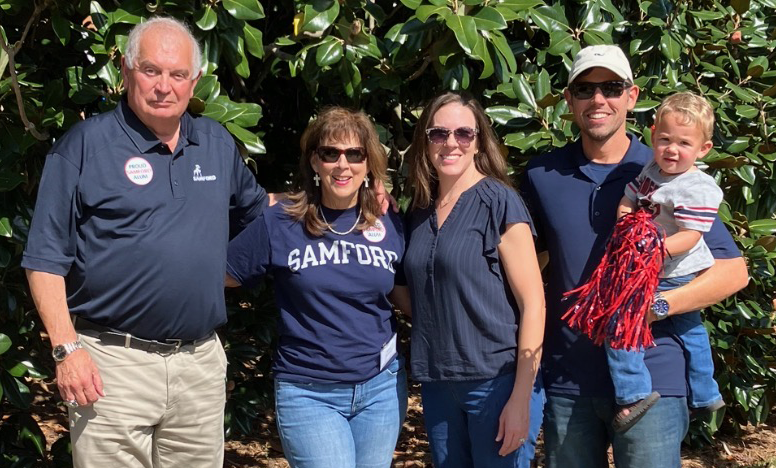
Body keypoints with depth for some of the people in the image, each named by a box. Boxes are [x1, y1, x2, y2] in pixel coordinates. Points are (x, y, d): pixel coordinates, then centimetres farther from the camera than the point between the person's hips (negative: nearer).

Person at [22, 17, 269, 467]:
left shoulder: (217, 143, 11)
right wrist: (67, 348, -12)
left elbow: (256, 208, 29)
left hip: (202, 362, 5)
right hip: (112, 363, -4)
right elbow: (46, 258, -5)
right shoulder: (86, 143, -4)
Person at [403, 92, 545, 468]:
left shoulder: (499, 203, -10)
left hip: (498, 382, -6)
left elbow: (533, 302, -12)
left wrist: (521, 398, -16)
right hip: (436, 385, 6)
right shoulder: (420, 210, 8)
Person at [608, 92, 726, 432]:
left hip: (676, 279, -9)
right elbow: (626, 203, 8)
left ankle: (634, 392, -11)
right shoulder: (650, 171, 3)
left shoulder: (699, 189, -20)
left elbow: (690, 236, -25)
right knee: (689, 328, 25)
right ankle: (704, 395, 43)